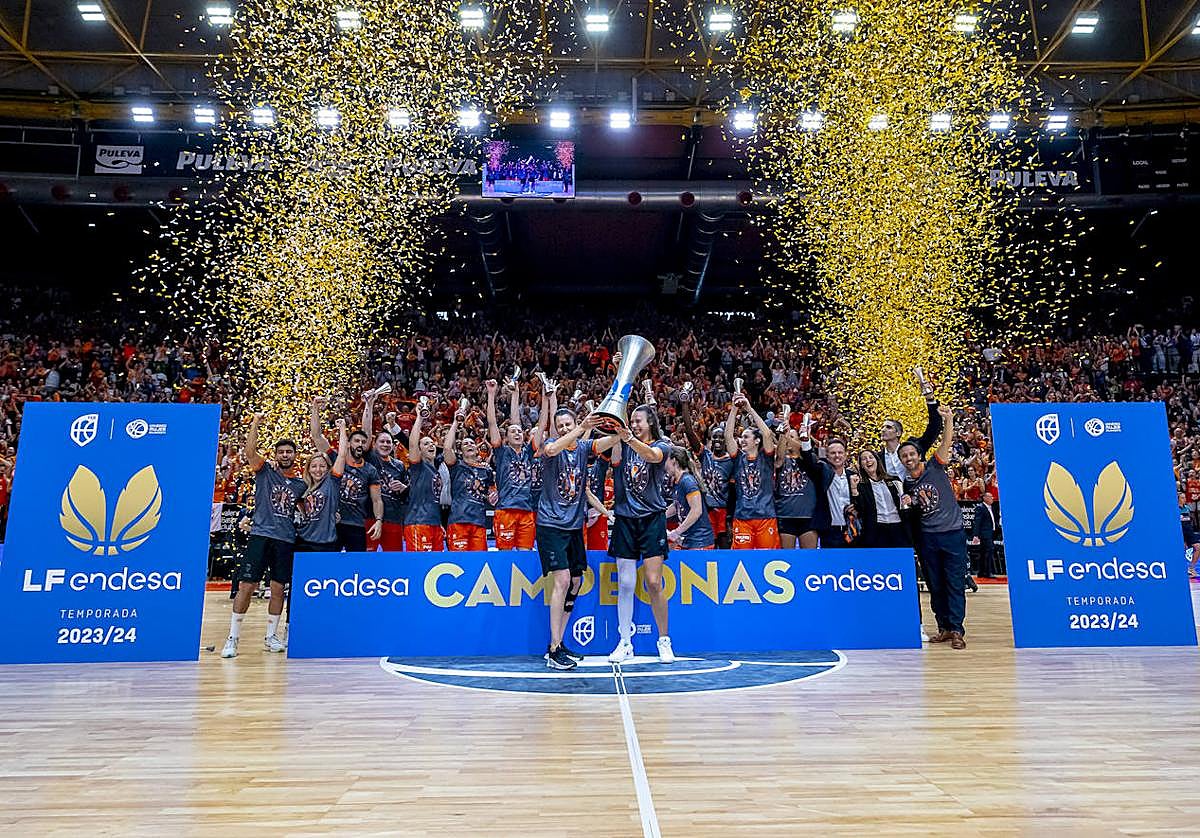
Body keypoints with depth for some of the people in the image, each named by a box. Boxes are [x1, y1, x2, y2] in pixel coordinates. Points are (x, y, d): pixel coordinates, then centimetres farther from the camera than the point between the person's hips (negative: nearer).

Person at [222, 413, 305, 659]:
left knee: (278, 588, 7)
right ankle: (233, 637, 6)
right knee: (246, 586, -5)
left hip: (286, 539, 3)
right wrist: (255, 424, -16)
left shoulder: (300, 484, 13)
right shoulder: (265, 470, 4)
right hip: (261, 534, -3)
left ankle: (271, 636, 20)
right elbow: (249, 450, -12)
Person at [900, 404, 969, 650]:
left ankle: (956, 630, 0)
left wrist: (948, 420, -26)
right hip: (927, 537, 4)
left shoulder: (935, 467, 0)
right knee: (935, 585, 8)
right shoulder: (905, 485, 9)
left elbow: (947, 442, -13)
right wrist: (906, 505, -4)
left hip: (952, 532, -4)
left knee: (955, 583, -3)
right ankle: (944, 627, 17)